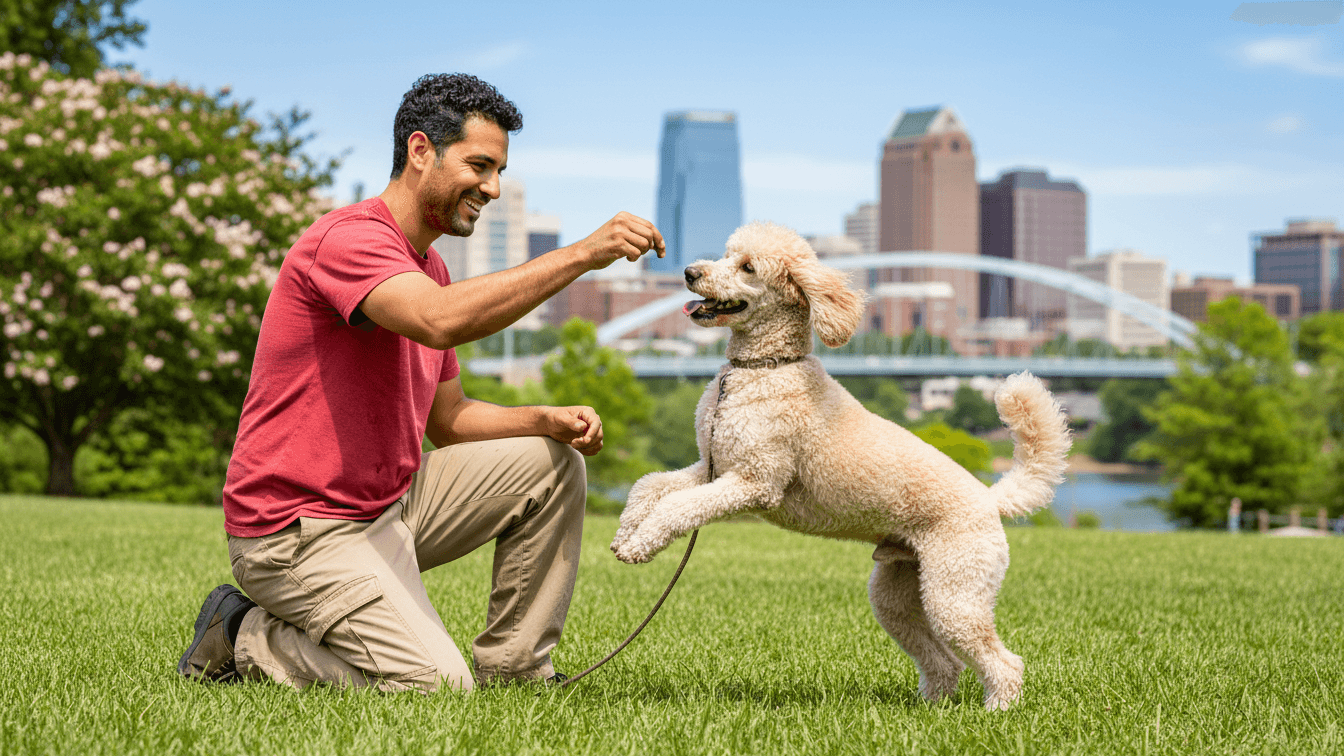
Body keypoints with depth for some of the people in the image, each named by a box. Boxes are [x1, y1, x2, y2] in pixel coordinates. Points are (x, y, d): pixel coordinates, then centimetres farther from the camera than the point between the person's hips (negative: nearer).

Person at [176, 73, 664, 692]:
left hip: (388, 503, 10)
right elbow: (442, 321, -39)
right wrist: (581, 255, -38)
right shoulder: (349, 238, -19)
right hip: (299, 532, -10)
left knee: (552, 465, 5)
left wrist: (546, 421, -2)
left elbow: (447, 420, 17)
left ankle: (511, 670, 10)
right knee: (438, 686, -20)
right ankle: (244, 636, 0)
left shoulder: (426, 267, 14)